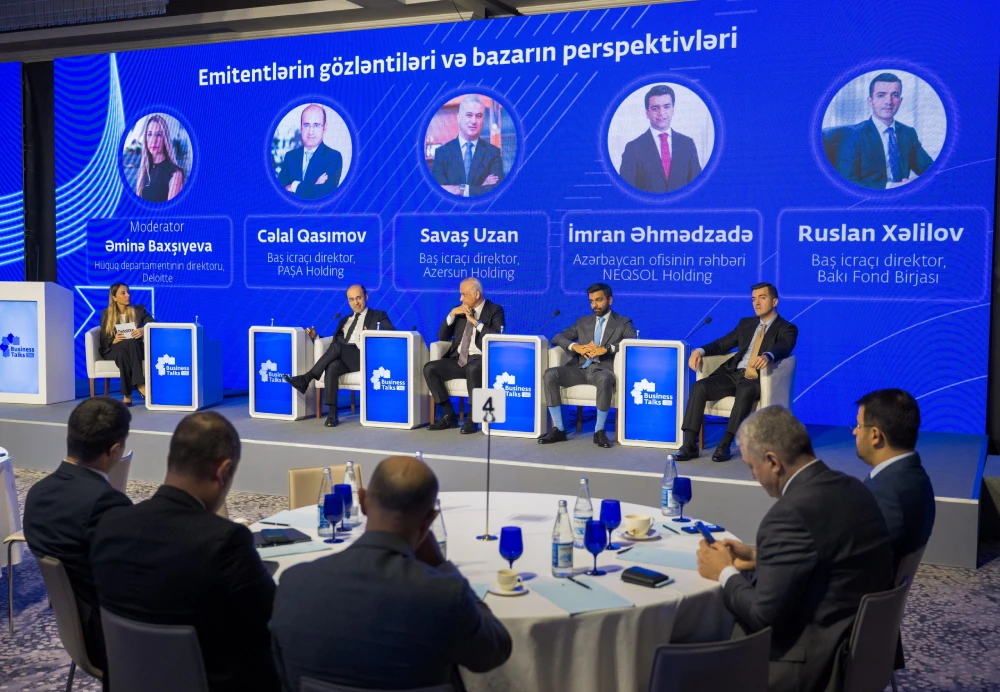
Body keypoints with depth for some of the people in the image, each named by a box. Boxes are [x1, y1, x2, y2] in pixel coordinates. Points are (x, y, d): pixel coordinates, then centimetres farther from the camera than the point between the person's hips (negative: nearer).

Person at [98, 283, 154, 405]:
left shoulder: (139, 310, 12)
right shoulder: (106, 313, 10)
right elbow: (104, 341, 5)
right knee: (127, 346, -37)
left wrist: (144, 330, -23)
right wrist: (114, 340, -18)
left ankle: (127, 395, -44)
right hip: (112, 350, -1)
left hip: (135, 349, 1)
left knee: (127, 348, -38)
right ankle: (140, 385, -43)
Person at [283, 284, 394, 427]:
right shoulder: (344, 320, 30)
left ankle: (306, 379, -28)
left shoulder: (378, 316, 13)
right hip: (343, 358, 4)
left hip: (365, 358, -4)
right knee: (332, 367, -33)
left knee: (337, 346, -32)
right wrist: (316, 337, 8)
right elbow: (335, 341, 26)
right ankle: (332, 414, -36)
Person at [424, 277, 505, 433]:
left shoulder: (495, 310, 2)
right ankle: (449, 416, -13)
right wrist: (452, 314, 1)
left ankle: (472, 418, -24)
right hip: (458, 360, 6)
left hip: (481, 360, -6)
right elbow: (442, 337, 15)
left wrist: (475, 321, -13)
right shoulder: (459, 310, 16)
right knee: (430, 368, -20)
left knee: (472, 369, -40)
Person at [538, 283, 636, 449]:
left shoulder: (623, 323, 11)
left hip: (603, 369, -4)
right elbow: (558, 338, 12)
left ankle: (599, 431, -26)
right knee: (549, 374, -23)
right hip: (580, 368, 4)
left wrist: (606, 348, -22)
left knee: (604, 379, -40)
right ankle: (558, 429, -19)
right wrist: (575, 346, -10)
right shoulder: (583, 322, 22)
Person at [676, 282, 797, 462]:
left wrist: (768, 356, -42)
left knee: (745, 390, -40)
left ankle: (725, 445, -35)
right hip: (733, 374, 5)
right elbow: (722, 344, 19)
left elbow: (782, 348, -18)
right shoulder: (745, 323, 22)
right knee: (699, 387, -21)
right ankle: (689, 444, -24)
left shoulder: (787, 329, 5)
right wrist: (700, 350, -3)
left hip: (759, 380, -5)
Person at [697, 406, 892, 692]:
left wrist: (725, 573, -4)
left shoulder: (791, 512, -24)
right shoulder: (849, 488, 3)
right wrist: (758, 556, 12)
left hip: (815, 663, -9)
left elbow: (764, 614, -20)